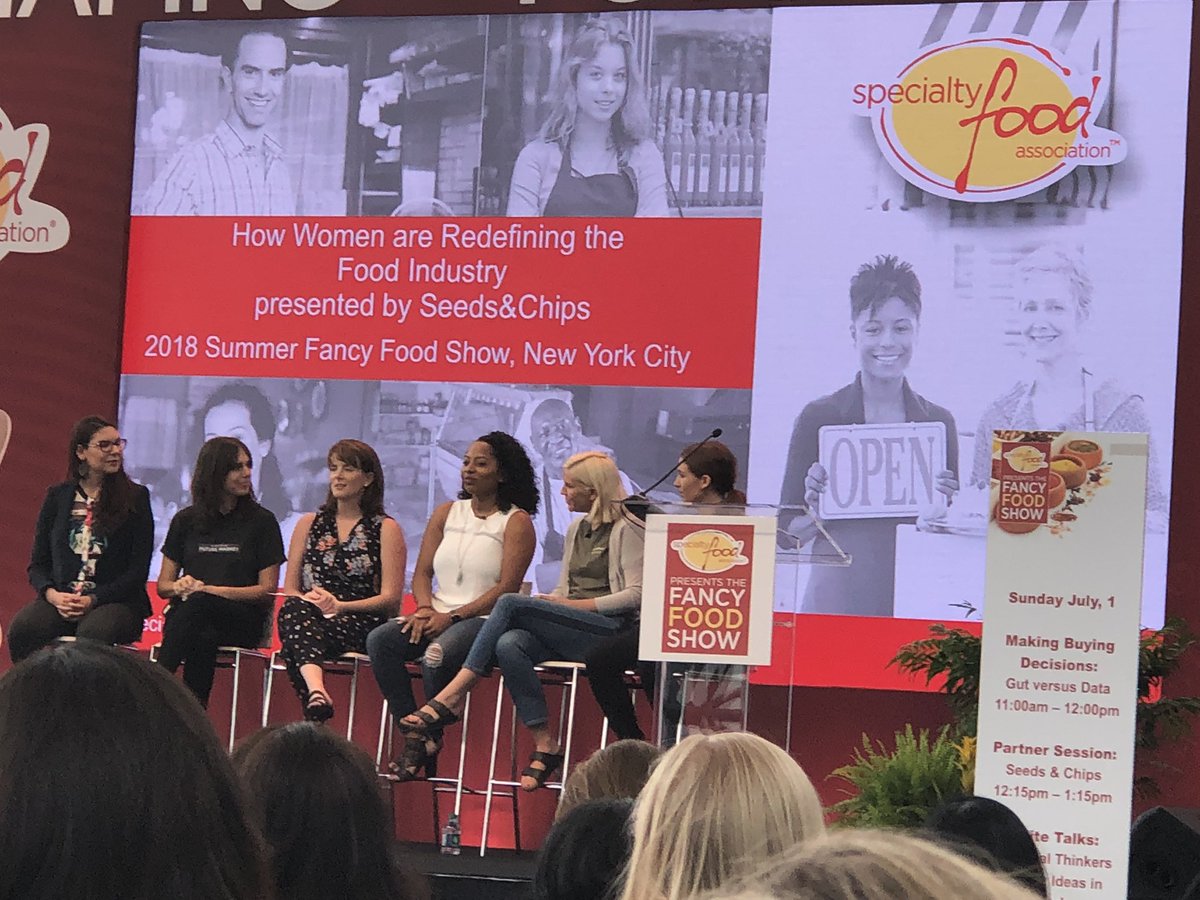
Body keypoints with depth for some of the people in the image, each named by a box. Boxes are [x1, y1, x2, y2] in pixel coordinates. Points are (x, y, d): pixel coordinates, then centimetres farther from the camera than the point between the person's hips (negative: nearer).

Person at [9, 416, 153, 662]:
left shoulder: (135, 497, 7)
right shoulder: (57, 497, 14)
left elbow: (139, 569, 1)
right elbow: (38, 563, 14)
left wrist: (93, 600, -11)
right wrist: (52, 595, -8)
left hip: (115, 600, -2)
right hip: (61, 599, 2)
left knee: (94, 634, -38)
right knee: (22, 630, -31)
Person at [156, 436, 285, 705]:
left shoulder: (262, 521, 8)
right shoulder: (186, 520, 16)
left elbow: (268, 590, 1)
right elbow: (163, 585, 17)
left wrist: (212, 591, -13)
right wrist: (180, 586, -9)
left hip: (243, 619, -1)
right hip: (187, 615, 1)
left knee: (199, 604, -38)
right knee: (203, 639, -39)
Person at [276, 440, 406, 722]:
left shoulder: (386, 529, 12)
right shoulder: (309, 524, 24)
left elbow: (391, 597, 2)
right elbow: (290, 589, 17)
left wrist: (340, 606, -14)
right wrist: (311, 602, -9)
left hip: (363, 625, -2)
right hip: (311, 617, 2)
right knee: (292, 609, -37)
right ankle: (316, 688, -62)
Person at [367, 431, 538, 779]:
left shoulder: (516, 522, 0)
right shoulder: (446, 513, 18)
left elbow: (507, 588, -10)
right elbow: (422, 572, 15)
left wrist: (452, 616, -16)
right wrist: (425, 609, -8)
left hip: (485, 620, -6)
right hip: (438, 617, 6)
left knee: (436, 655, -36)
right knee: (379, 640, -23)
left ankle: (429, 741, -16)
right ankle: (412, 735, -20)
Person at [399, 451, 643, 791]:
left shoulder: (625, 529, -1)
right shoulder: (577, 529, 24)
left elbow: (636, 595, -9)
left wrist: (577, 605, -12)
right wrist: (550, 603, 3)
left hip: (608, 628, -7)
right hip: (570, 634, 7)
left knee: (510, 603, -25)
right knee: (509, 645, -28)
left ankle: (449, 699, -26)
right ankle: (544, 745, -28)